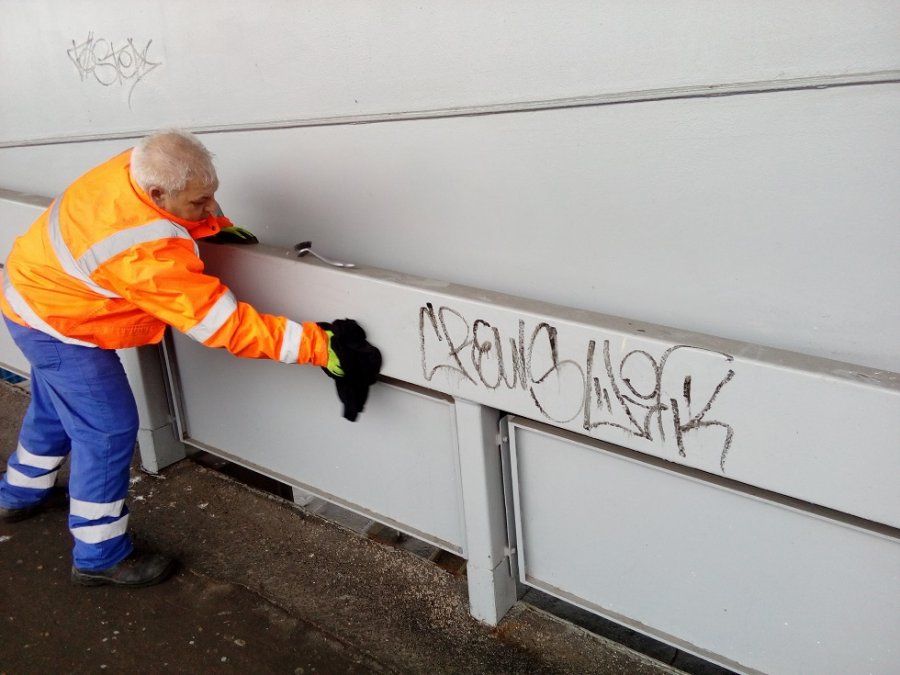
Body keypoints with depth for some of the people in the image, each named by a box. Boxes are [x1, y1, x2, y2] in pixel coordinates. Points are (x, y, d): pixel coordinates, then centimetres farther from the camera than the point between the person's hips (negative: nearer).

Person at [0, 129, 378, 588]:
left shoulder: (136, 166, -19)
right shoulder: (147, 255, -41)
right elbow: (227, 326, -39)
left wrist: (217, 226, -3)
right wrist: (315, 344, -39)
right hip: (57, 324, -9)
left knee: (56, 407, 27)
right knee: (108, 430, -4)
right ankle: (100, 558, 11)